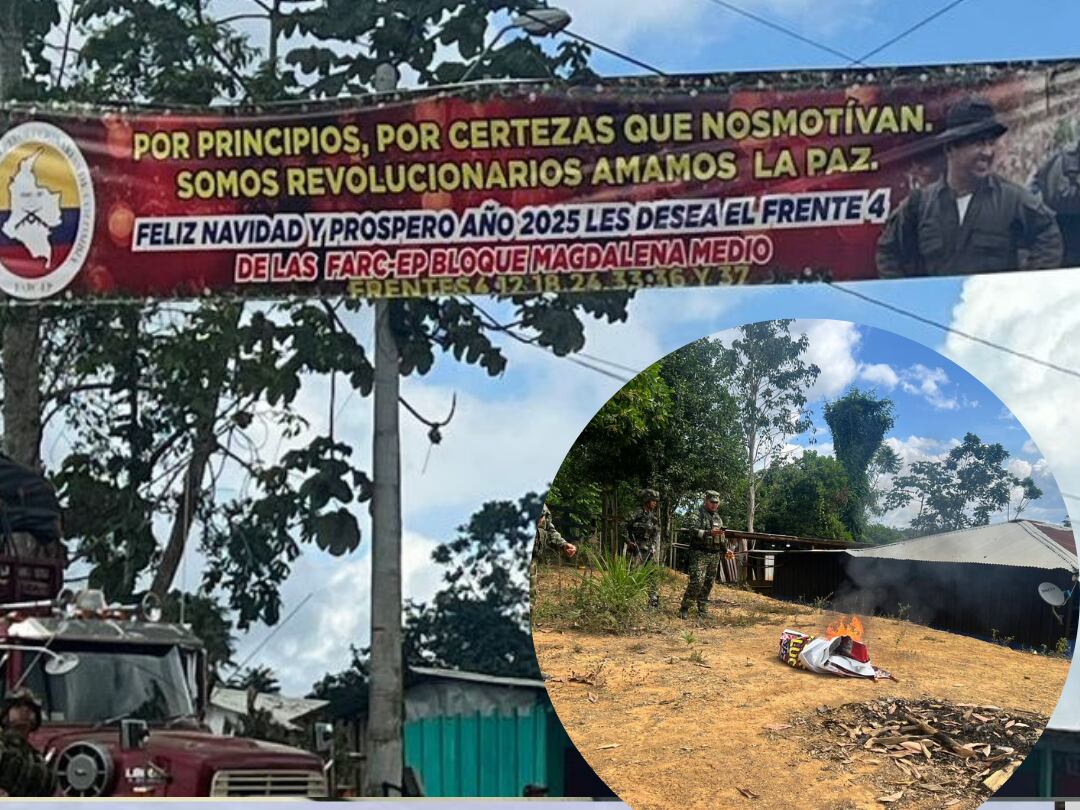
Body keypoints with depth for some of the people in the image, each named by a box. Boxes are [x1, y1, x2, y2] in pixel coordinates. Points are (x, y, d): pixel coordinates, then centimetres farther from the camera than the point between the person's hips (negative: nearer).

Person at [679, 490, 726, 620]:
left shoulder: (718, 517, 19)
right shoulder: (698, 514, -5)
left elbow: (722, 536, 27)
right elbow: (693, 531, -18)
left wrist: (726, 549, 16)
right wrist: (709, 533, -28)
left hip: (715, 555, 7)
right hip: (700, 554, -7)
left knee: (708, 584, 7)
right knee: (697, 582, -15)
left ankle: (703, 609, 14)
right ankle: (684, 608, -7)